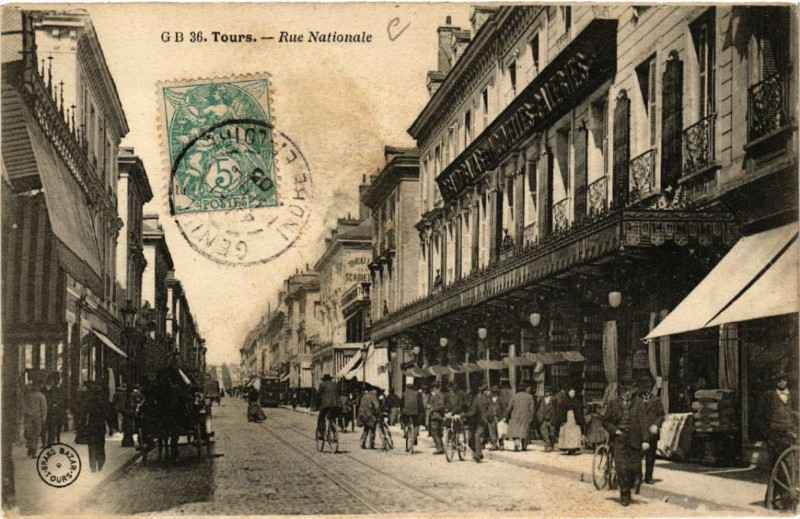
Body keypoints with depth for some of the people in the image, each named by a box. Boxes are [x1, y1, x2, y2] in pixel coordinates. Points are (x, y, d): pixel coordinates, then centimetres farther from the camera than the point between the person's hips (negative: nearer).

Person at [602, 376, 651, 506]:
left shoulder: (638, 403, 3)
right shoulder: (613, 404, 5)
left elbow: (643, 422, -3)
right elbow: (605, 421, 12)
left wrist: (645, 440, -12)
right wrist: (614, 430, -5)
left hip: (634, 442, 0)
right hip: (619, 441, 0)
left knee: (635, 469, 4)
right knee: (622, 469, -6)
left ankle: (629, 485, 33)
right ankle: (625, 495, 7)